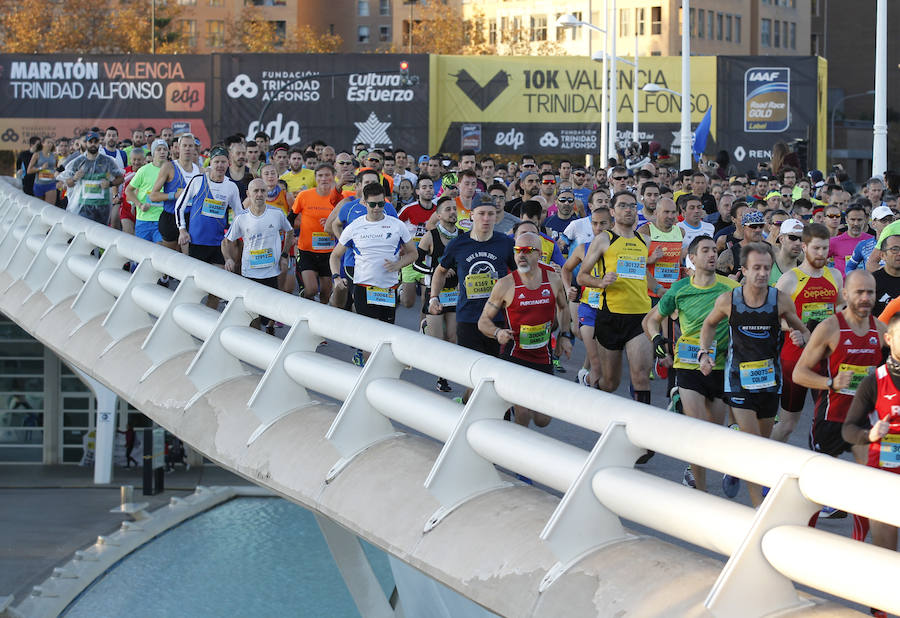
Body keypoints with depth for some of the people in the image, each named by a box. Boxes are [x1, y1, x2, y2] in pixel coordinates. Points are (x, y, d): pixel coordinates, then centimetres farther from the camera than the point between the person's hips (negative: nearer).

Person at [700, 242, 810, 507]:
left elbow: (803, 331, 6)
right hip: (739, 377, -2)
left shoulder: (781, 300, -8)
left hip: (770, 377, 2)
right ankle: (759, 507, -12)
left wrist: (800, 338, -17)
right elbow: (709, 324, 13)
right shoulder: (728, 300, -9)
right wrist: (704, 352, -1)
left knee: (763, 442, 15)